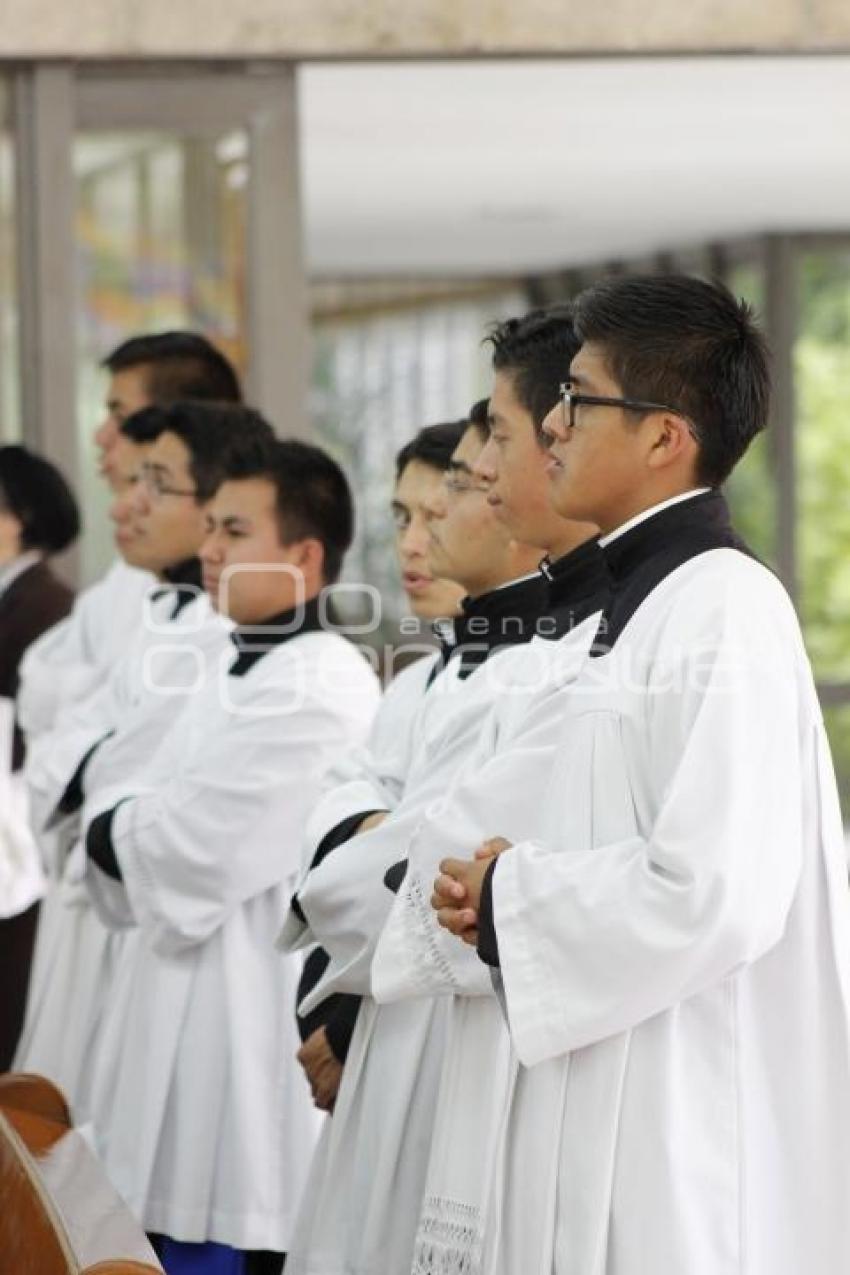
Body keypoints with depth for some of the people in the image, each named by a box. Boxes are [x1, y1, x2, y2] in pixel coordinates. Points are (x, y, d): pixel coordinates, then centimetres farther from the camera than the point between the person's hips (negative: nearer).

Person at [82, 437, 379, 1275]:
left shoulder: (321, 687, -15)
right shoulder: (238, 672, 17)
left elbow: (195, 848, -19)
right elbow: (126, 814, 16)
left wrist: (114, 831, -1)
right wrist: (137, 833, -5)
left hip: (250, 1017, -9)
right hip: (182, 1009, 9)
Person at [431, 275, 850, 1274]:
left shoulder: (724, 607, -16)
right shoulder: (642, 597, 15)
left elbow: (713, 897, -24)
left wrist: (510, 900, -11)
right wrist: (504, 886, 4)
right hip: (613, 1112, 9)